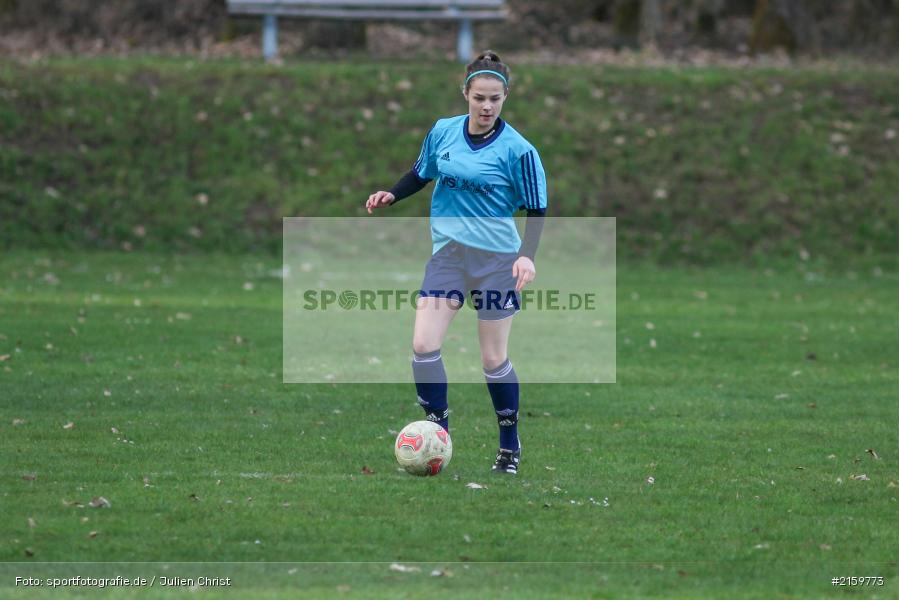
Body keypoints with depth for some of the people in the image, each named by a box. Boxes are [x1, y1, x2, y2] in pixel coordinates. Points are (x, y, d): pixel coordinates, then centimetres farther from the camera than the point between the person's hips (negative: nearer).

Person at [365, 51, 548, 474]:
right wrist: (391, 195, 0)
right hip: (447, 251, 3)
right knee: (423, 345, -10)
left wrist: (527, 255, -21)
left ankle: (510, 446, 22)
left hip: (496, 258, -3)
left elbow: (536, 209, -7)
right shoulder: (442, 132, -1)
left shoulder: (517, 150, -13)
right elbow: (422, 173, 17)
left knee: (493, 359, 3)